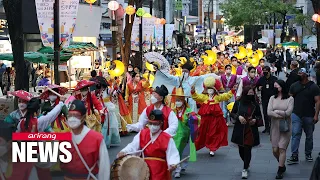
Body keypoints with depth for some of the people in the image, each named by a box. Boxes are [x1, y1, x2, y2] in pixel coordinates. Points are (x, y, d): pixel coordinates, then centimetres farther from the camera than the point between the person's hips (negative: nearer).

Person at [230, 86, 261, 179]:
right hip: (239, 130, 1)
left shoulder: (255, 104, -1)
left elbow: (259, 116, 10)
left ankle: (245, 169, 4)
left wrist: (255, 119, -10)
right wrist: (238, 116, -12)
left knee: (247, 149, -6)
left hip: (251, 130, -1)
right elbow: (232, 113, 6)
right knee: (241, 149, 12)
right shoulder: (238, 103, -2)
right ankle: (246, 163, 39)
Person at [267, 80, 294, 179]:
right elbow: (269, 112, -6)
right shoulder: (272, 98, 5)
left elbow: (288, 112, -14)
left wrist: (276, 111, -7)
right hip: (275, 126, 3)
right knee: (275, 150, 4)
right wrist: (281, 115, -14)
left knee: (282, 149, -6)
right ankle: (282, 165, 29)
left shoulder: (290, 99, -3)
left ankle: (280, 171, 3)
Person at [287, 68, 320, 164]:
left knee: (309, 136, 11)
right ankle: (294, 156, -10)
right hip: (296, 115, 1)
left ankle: (308, 154, 27)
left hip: (309, 116, -1)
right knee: (295, 134, -8)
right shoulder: (294, 86, 4)